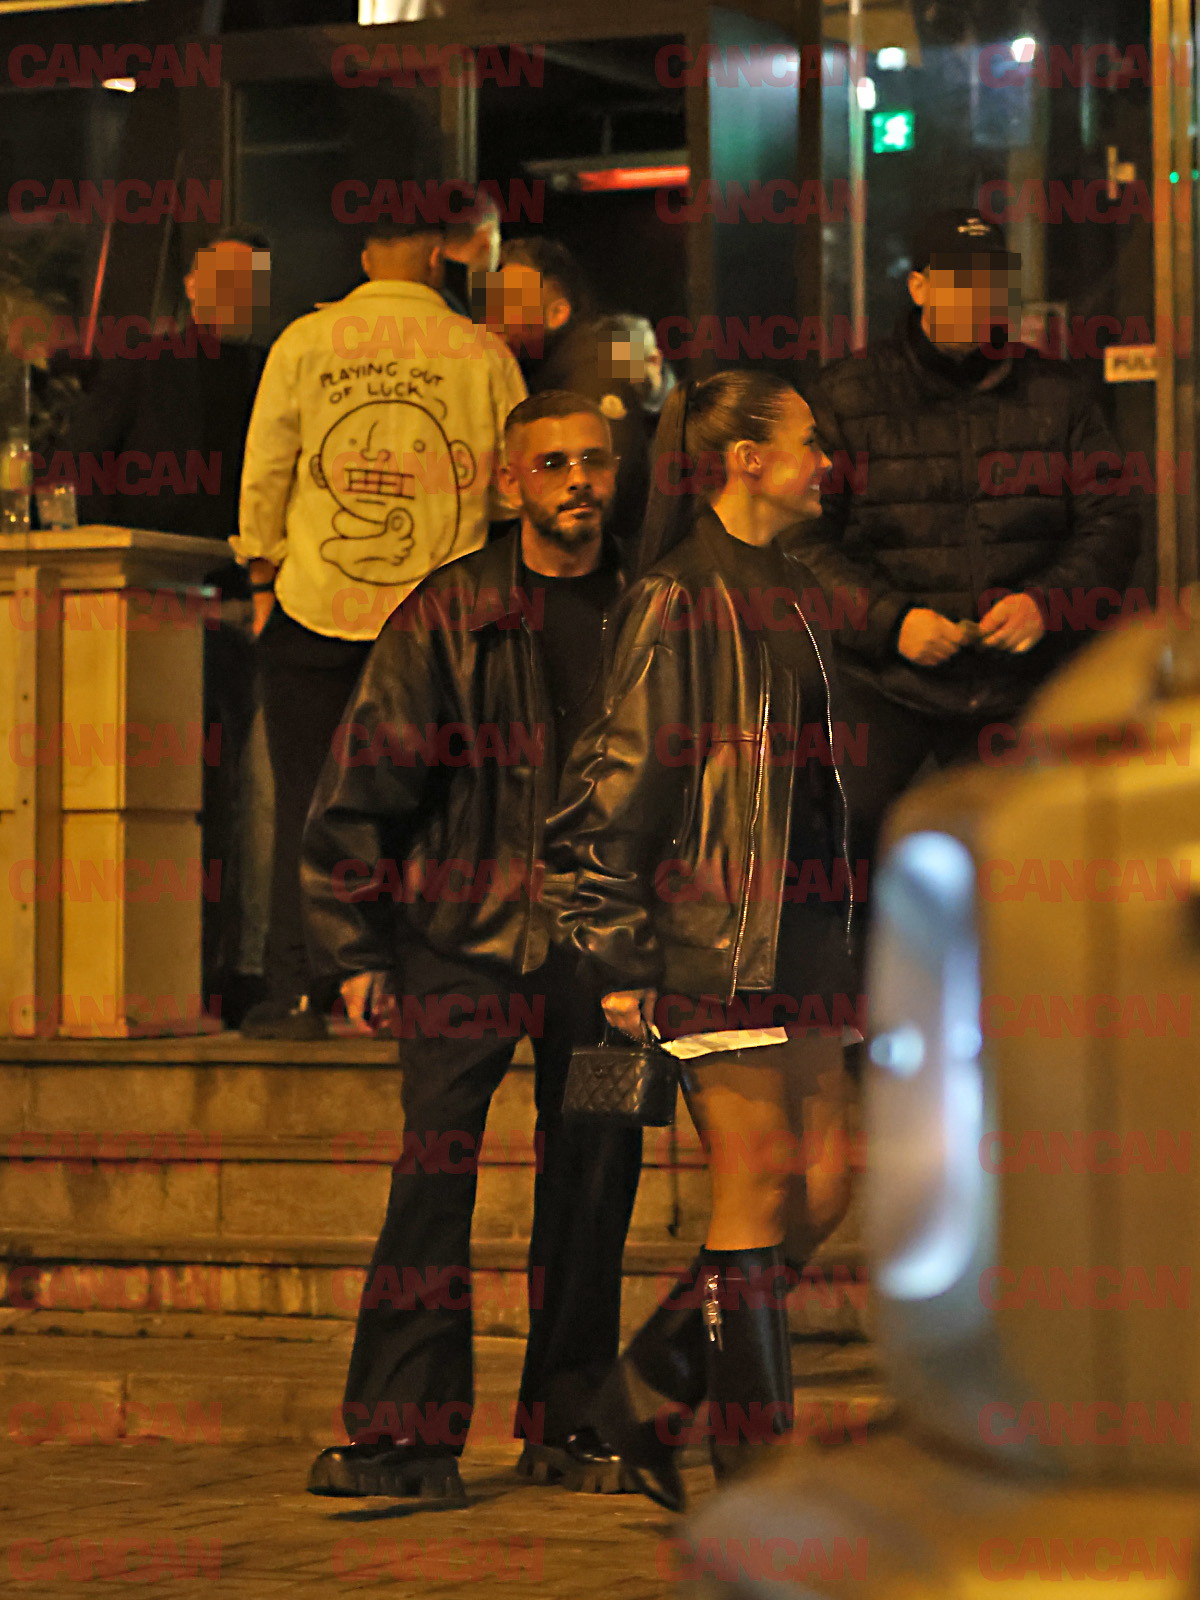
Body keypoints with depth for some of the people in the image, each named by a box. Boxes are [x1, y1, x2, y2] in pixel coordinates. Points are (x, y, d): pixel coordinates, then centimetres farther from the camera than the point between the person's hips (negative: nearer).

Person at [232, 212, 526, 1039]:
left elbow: (265, 470, 2)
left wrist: (263, 577, 14)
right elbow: (515, 487, 5)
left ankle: (297, 992, 2)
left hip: (316, 607, 0)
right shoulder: (484, 354, 0)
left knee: (305, 802, 5)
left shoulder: (306, 342, -1)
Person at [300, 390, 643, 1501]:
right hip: (464, 936, -3)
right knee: (434, 1169, -11)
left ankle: (566, 1426, 15)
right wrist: (354, 948, -3)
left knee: (593, 1178, 4)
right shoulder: (447, 616, -4)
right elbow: (363, 786, -1)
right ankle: (403, 1432, -8)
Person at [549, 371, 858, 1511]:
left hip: (798, 923, 9)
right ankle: (754, 1471, 1)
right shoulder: (679, 597, -11)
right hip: (713, 923, -9)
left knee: (825, 1179, 6)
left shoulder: (788, 587, 17)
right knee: (760, 1189, -6)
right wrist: (616, 955, -12)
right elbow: (620, 777, -12)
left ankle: (650, 1392, 18)